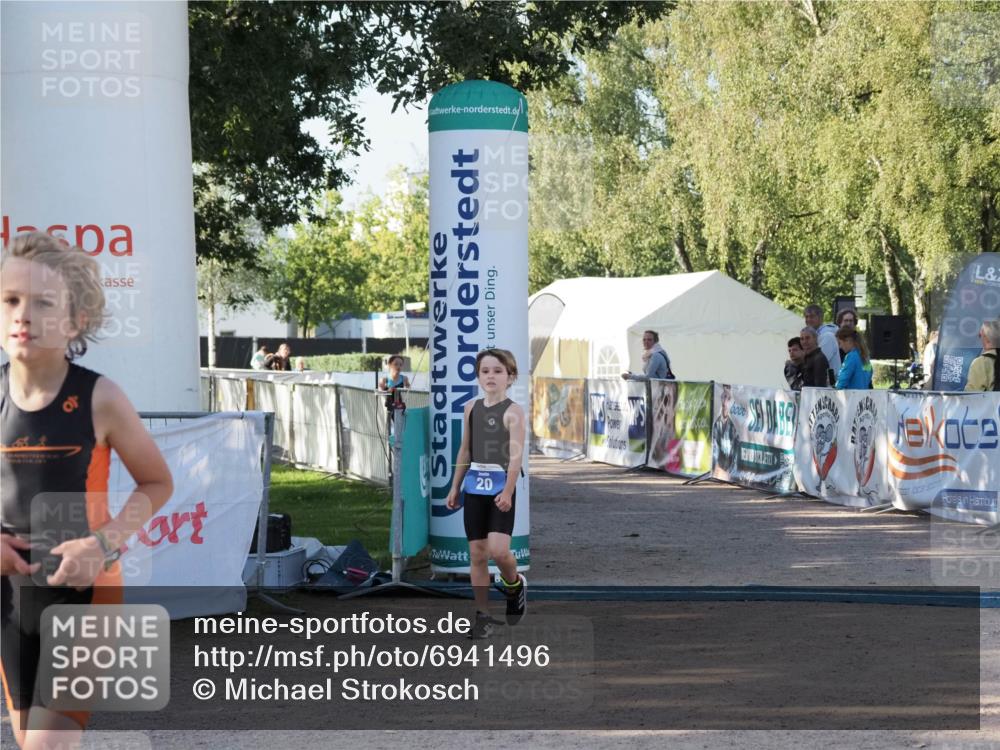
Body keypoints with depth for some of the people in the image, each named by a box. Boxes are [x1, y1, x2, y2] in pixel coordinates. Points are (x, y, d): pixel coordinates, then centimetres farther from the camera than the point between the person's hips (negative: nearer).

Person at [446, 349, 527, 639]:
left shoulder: (512, 411, -8)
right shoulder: (471, 408, 8)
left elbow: (516, 456, -16)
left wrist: (507, 491, -25)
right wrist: (455, 487, 16)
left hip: (501, 485, -5)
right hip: (474, 485, 5)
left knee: (498, 550, -16)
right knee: (477, 553, 5)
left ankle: (514, 584, 16)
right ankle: (483, 615, 12)